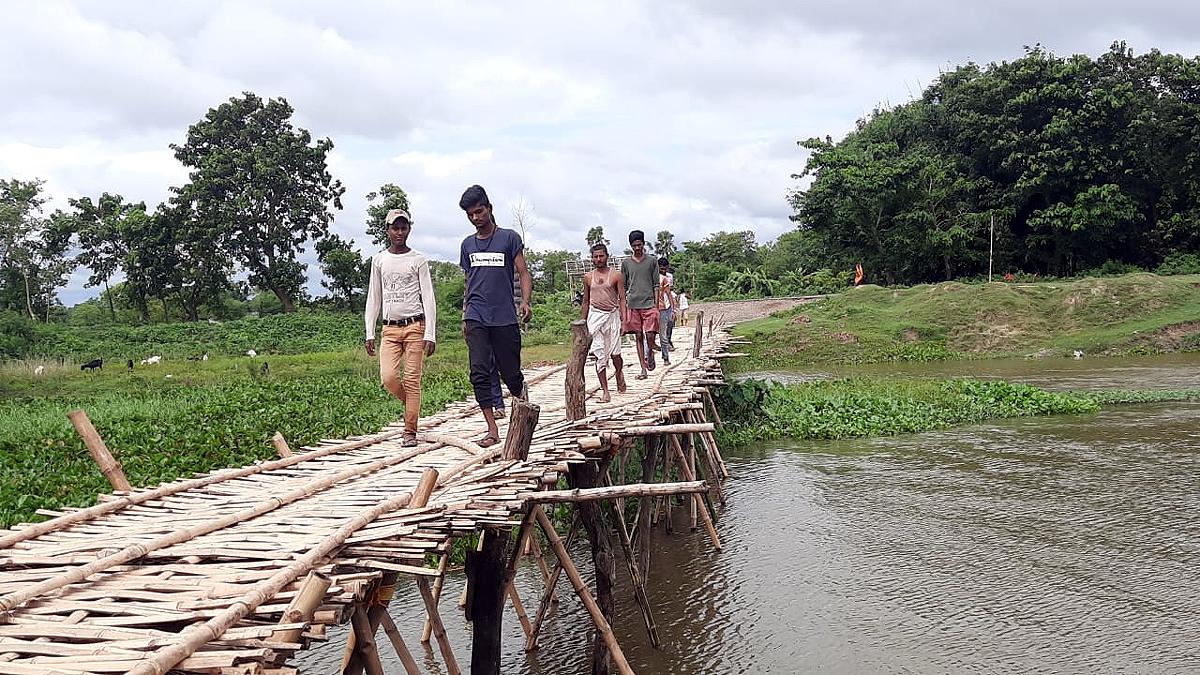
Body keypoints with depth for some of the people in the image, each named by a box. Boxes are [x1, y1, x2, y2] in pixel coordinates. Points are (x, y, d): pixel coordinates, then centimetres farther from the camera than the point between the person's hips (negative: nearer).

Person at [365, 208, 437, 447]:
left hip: (415, 326, -2)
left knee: (412, 380, -4)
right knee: (388, 377, -11)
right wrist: (369, 333, 7)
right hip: (390, 328, 3)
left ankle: (410, 432, 4)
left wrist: (430, 334, -10)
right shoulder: (378, 260, 11)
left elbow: (428, 299, -1)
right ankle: (410, 404, 19)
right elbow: (373, 299, 14)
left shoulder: (418, 261, 2)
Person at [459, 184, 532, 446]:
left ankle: (523, 403, 36)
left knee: (510, 373, 3)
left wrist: (525, 301, -17)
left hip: (504, 318, -3)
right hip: (476, 319, 3)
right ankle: (492, 429, -6)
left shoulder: (509, 238, 3)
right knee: (479, 373, -9)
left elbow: (524, 274, 0)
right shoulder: (467, 245, 15)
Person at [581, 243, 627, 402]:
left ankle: (619, 374, 31)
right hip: (595, 316, 2)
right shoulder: (588, 277, 10)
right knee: (599, 355, -4)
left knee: (615, 352, -4)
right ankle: (605, 391, -1)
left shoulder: (616, 276, 2)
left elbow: (622, 299, 0)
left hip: (612, 315, -2)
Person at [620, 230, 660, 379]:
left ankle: (650, 353, 19)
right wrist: (623, 306, 5)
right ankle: (643, 368, 9)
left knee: (650, 335, -13)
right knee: (638, 337, 4)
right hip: (633, 304, 2)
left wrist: (657, 305, -2)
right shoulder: (626, 263, 8)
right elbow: (623, 287, 11)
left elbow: (656, 285, 6)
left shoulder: (651, 261, 6)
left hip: (649, 303, -1)